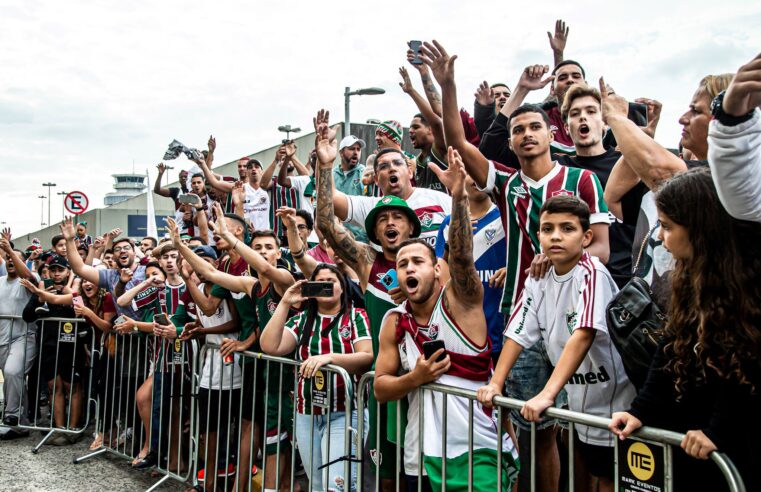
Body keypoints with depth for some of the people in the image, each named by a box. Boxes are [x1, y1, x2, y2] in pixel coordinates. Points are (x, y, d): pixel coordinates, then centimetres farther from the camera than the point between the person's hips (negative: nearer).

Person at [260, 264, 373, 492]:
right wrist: (285, 304, -8)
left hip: (344, 413, -4)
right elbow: (269, 346, -5)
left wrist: (329, 357, -25)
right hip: (306, 414, 4)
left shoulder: (356, 316, 0)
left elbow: (367, 357, -11)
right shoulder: (302, 319, 8)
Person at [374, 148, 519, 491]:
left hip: (478, 451, -3)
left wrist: (458, 196, -40)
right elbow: (380, 388, 5)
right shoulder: (394, 322, 2)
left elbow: (461, 255, -27)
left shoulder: (459, 300, -7)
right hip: (420, 458, 4)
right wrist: (415, 377, -14)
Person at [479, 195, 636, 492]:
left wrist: (547, 394, -40)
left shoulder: (592, 274, -22)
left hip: (612, 402, -6)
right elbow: (518, 333, 0)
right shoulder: (539, 279, -2)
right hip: (579, 401, 6)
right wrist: (495, 383, -9)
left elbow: (583, 335, -33)